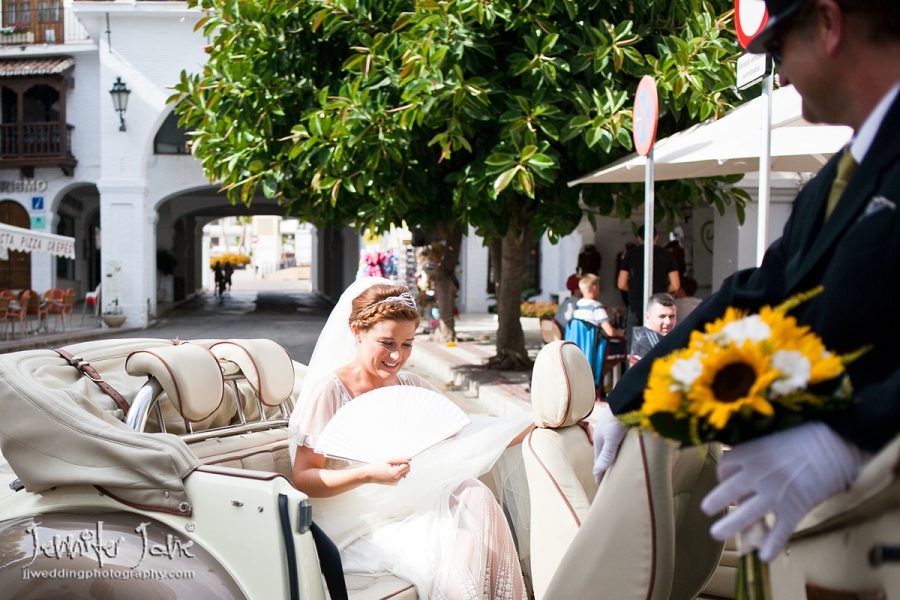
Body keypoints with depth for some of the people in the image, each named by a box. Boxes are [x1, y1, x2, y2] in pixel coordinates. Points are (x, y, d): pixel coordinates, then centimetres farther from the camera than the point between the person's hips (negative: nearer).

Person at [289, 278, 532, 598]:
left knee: (474, 496, -20)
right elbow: (303, 479, -13)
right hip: (355, 526, -6)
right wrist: (368, 474, -28)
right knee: (437, 560, -28)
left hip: (408, 509, 6)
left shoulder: (411, 387, 7)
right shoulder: (329, 391, -10)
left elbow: (467, 437, 7)